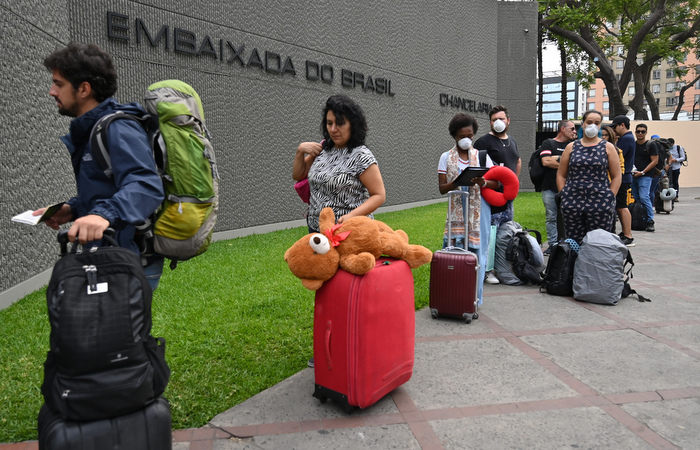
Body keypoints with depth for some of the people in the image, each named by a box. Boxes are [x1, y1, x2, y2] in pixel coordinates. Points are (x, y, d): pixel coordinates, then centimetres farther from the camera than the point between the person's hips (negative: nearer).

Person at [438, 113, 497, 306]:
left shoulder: (482, 156, 8)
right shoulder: (446, 157, 6)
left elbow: (496, 183, 3)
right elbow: (442, 188, 0)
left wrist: (482, 182, -17)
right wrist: (457, 182, -19)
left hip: (479, 212, 0)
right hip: (456, 212, 0)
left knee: (477, 251, 1)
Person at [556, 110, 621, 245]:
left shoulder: (608, 147, 9)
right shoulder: (572, 147, 12)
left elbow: (617, 177, 7)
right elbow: (561, 175, 12)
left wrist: (609, 199, -3)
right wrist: (564, 196, 2)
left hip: (600, 204, -1)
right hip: (573, 203, 1)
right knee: (574, 243, 2)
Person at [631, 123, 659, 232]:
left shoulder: (651, 145, -1)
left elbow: (654, 161, -5)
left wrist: (642, 172, -12)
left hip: (645, 175, -5)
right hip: (633, 175, 5)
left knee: (644, 197, -17)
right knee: (636, 198, 7)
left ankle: (650, 221, -12)